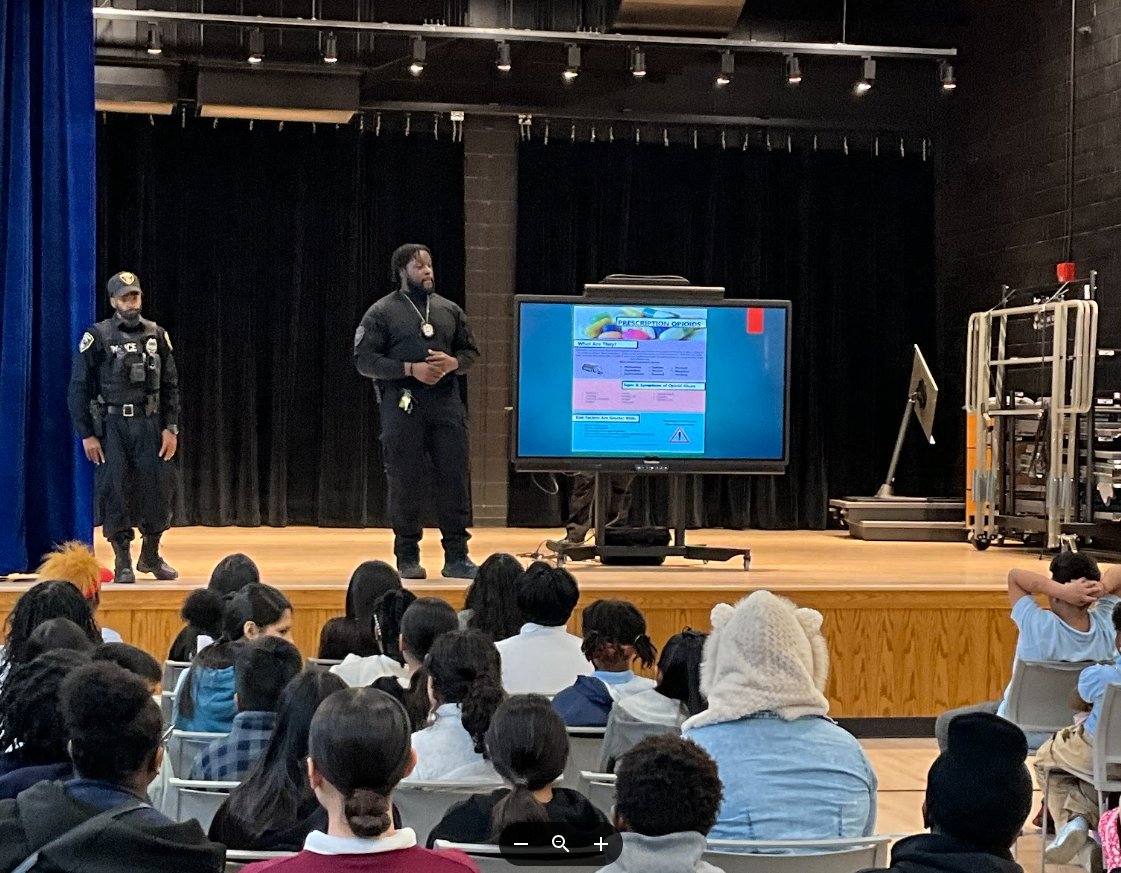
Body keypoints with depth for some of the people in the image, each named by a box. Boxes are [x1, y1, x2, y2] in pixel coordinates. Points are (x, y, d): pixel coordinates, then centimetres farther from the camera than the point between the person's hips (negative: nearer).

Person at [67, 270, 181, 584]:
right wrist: (86, 435, -6)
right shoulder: (97, 337, -3)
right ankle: (122, 562, 11)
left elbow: (170, 386, 9)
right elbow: (79, 389, -3)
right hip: (111, 425, -3)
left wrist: (171, 428, 0)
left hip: (149, 424, 3)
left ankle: (151, 556, 19)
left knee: (158, 489, 1)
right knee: (115, 492, -1)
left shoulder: (157, 335, 6)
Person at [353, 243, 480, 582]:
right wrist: (411, 369, -13)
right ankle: (408, 557, 10)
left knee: (455, 477, 0)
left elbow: (470, 351, 19)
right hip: (402, 402, -3)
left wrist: (453, 362, -4)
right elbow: (364, 359, -5)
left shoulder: (449, 310, 15)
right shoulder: (382, 312, 2)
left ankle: (457, 556, 7)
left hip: (446, 402, 3)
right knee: (404, 481, 0)